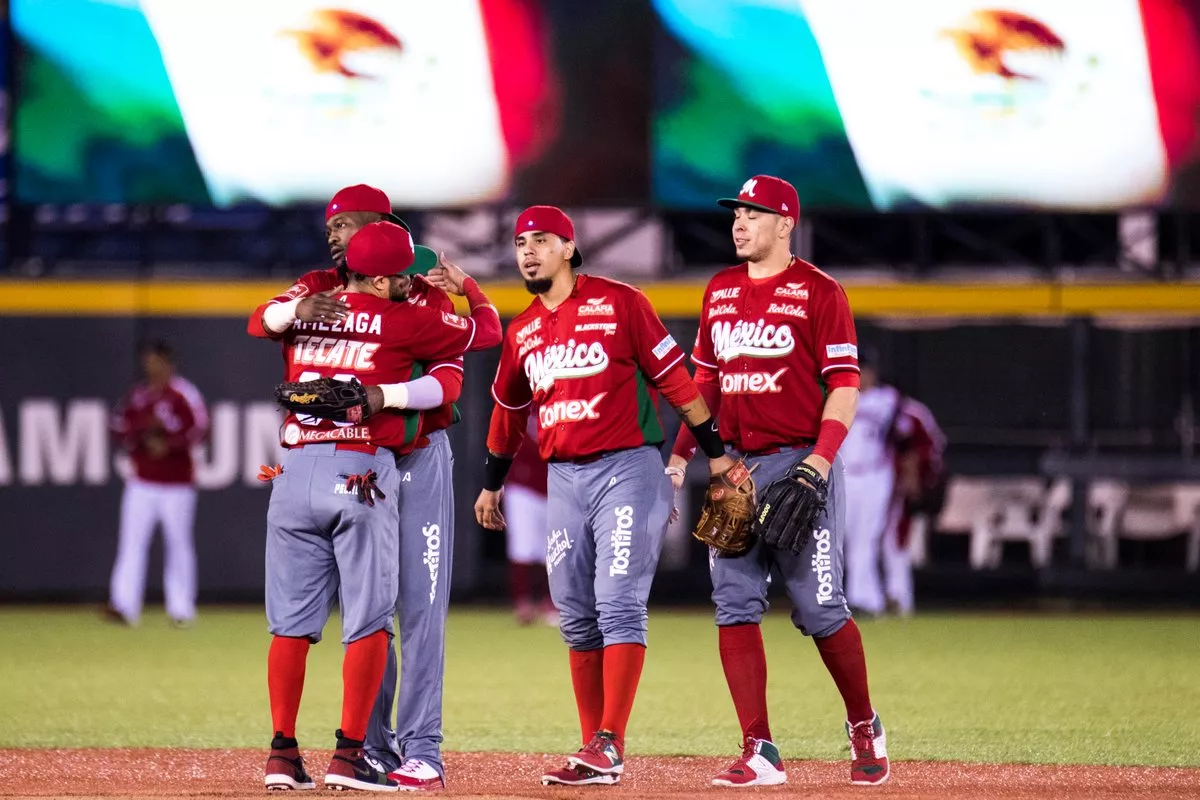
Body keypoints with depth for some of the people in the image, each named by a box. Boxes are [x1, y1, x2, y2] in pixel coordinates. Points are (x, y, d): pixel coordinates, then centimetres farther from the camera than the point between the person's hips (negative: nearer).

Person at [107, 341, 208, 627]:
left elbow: (200, 429, -12)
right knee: (131, 541, -5)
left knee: (178, 544, 0)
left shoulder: (184, 395, -4)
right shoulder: (137, 395, 9)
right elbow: (119, 429, 10)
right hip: (141, 482, 4)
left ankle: (181, 609, 7)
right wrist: (144, 429, -9)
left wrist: (168, 444, -20)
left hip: (177, 484, -4)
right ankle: (124, 606, -8)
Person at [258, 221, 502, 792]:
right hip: (363, 475, -4)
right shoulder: (402, 320, -2)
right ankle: (349, 754, -4)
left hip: (296, 471, 5)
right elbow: (489, 329, 10)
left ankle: (283, 753, 6)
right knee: (369, 620, 1)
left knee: (292, 621, 8)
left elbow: (262, 320, 35)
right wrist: (468, 285, 29)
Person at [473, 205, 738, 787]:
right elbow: (508, 408, 27)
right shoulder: (522, 332, 13)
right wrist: (491, 484, 32)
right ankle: (593, 749, 10)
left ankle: (608, 747, -16)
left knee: (619, 603, -13)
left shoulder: (618, 303, -4)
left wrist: (716, 454, -7)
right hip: (564, 478, 6)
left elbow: (672, 376, -5)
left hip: (627, 470, -6)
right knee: (576, 618, 5)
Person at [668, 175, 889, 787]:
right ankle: (759, 754, -2)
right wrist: (679, 455, 12)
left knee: (818, 608, -4)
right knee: (735, 605, -2)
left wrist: (822, 458, -21)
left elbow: (845, 384, -9)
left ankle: (864, 729, 17)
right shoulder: (720, 291, 14)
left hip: (801, 463, -6)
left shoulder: (817, 292, -5)